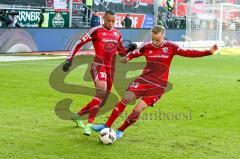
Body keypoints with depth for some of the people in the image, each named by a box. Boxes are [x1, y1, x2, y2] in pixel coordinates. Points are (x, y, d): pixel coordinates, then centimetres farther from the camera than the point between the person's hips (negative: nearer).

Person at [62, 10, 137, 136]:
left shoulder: (117, 33, 12)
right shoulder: (96, 30, -5)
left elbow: (121, 52, 21)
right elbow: (79, 43, -4)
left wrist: (129, 49, 0)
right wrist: (69, 59, -11)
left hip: (111, 68, 7)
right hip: (98, 65, -7)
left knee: (101, 101, 10)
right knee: (102, 89, -33)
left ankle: (78, 115, 34)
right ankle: (89, 124, -31)